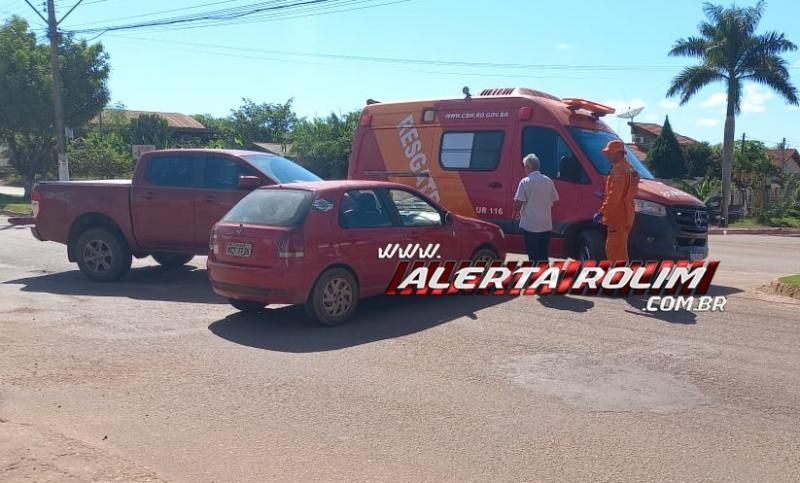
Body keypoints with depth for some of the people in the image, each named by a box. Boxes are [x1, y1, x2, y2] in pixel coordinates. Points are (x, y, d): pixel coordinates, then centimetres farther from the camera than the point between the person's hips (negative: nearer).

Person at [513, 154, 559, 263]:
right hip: (546, 225, 5)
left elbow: (518, 202, -14)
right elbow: (554, 201, 11)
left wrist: (516, 213, 5)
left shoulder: (525, 182, -12)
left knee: (534, 256, 1)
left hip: (530, 225, -5)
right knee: (543, 254, 15)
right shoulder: (548, 181, 4)